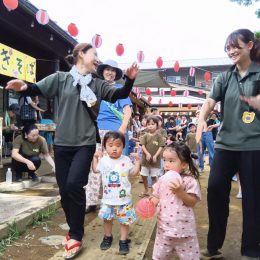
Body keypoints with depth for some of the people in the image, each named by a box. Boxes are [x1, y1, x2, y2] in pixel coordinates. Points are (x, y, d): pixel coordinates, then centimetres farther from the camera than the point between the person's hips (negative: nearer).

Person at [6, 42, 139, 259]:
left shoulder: (98, 84, 8)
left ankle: (76, 236, 2)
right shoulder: (61, 78, 3)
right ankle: (75, 230, 28)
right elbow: (38, 89, -4)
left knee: (74, 185, -15)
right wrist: (25, 87, -26)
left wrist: (130, 80, -17)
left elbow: (119, 95, 1)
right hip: (62, 143, 1)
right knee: (64, 189, 6)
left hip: (85, 143, 0)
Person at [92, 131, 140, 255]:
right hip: (108, 198, 2)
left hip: (123, 199, -2)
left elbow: (134, 172, 1)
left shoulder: (126, 160, -7)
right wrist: (95, 158, 9)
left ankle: (123, 241, 23)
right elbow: (95, 170, 15)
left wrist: (137, 161, -9)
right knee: (107, 218, 16)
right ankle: (107, 237, 38)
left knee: (124, 220, 6)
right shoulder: (104, 160, -1)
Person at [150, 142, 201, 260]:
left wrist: (180, 191, -28)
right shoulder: (162, 180, 0)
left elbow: (192, 202, -16)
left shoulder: (189, 181, -14)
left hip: (183, 228, -4)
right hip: (164, 227, 4)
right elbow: (156, 198, 6)